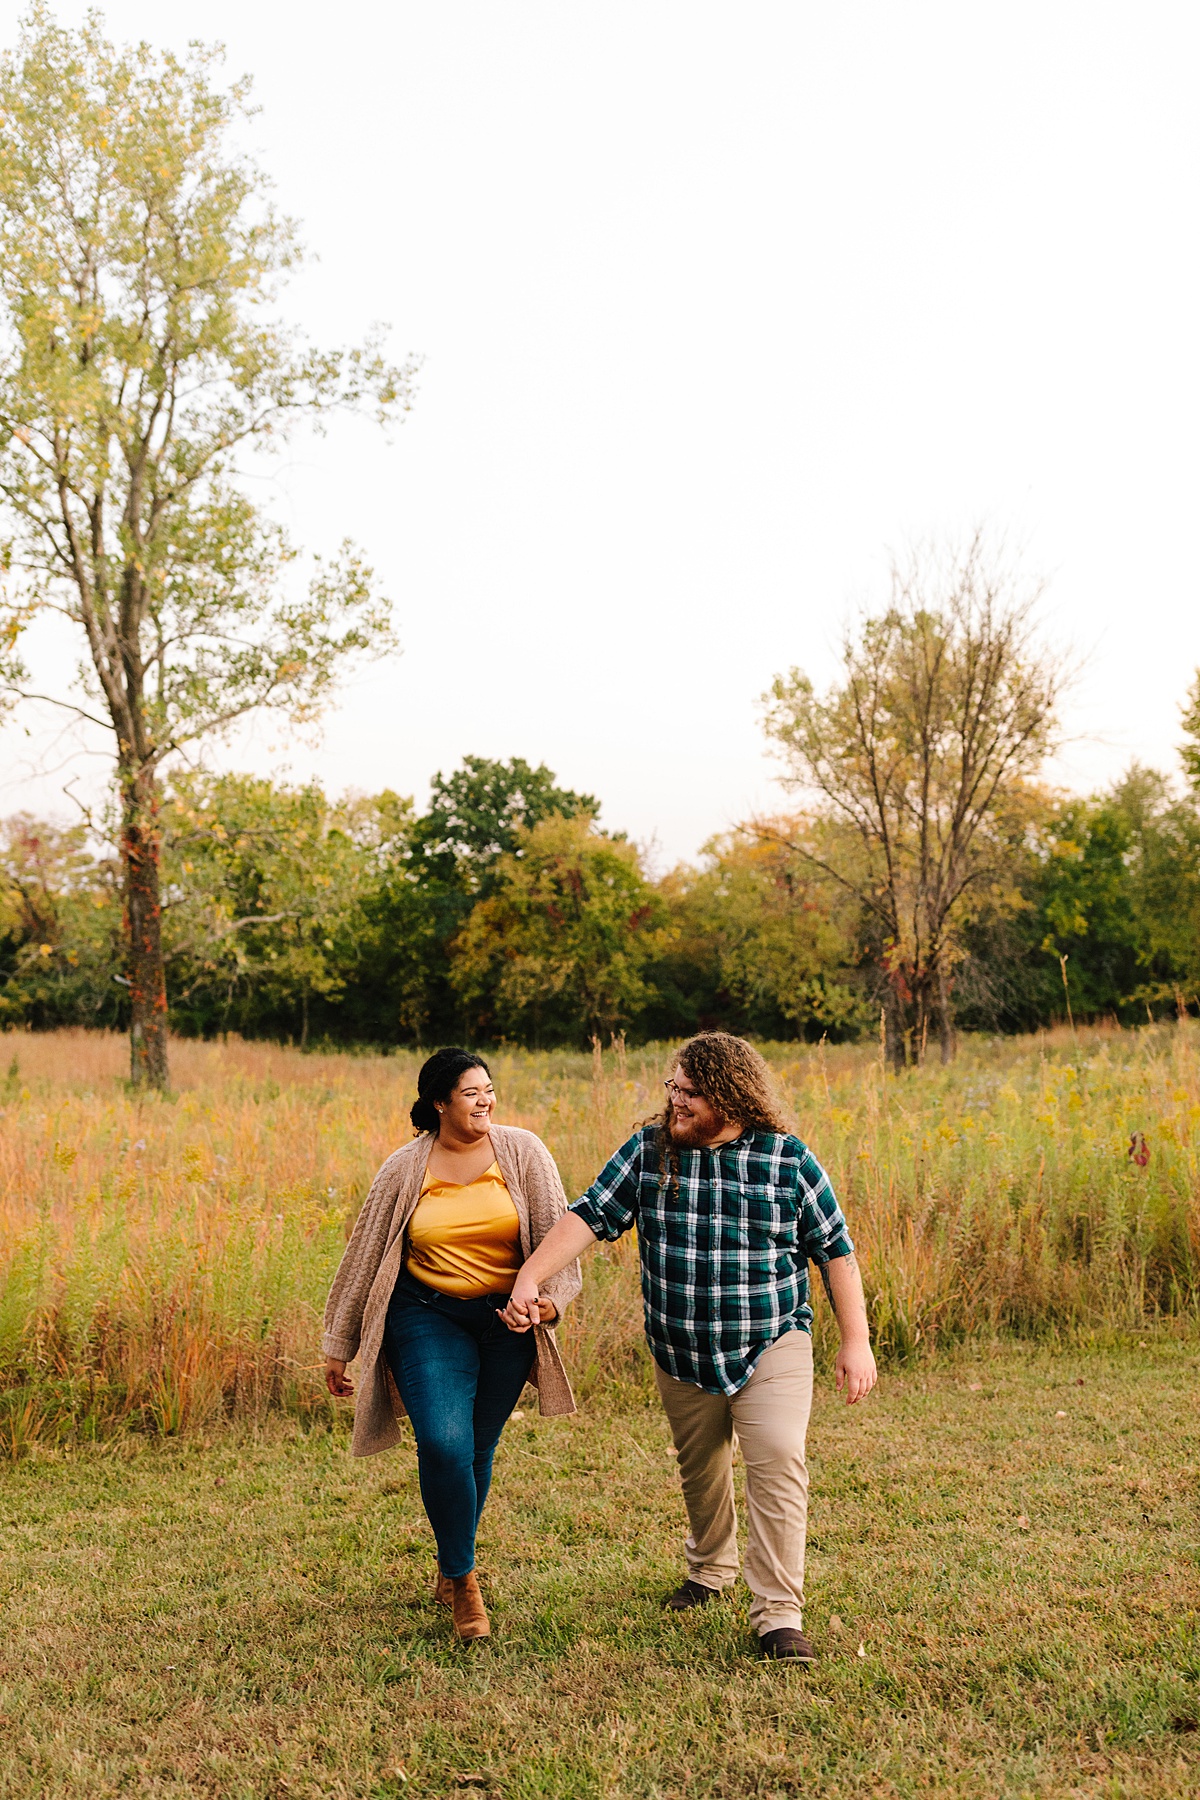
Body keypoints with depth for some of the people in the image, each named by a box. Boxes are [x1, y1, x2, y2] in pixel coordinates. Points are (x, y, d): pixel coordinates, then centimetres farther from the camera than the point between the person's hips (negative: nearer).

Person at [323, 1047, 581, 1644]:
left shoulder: (522, 1152, -3)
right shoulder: (404, 1170, -3)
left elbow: (557, 1234, -5)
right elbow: (364, 1257, 4)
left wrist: (549, 1300, -24)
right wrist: (338, 1346, 8)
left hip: (506, 1320, 1)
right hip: (427, 1316, -1)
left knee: (477, 1449, 9)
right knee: (443, 1442, -18)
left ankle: (449, 1568, 35)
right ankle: (463, 1582, 2)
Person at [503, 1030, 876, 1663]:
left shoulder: (789, 1161, -9)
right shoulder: (646, 1153, -4)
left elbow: (834, 1251, -3)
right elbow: (587, 1217, -9)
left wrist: (856, 1341, -5)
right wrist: (529, 1278, -21)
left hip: (771, 1348, -3)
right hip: (681, 1356, 3)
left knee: (777, 1466, -17)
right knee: (699, 1469, 19)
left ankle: (778, 1616, -8)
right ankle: (711, 1568, 45)